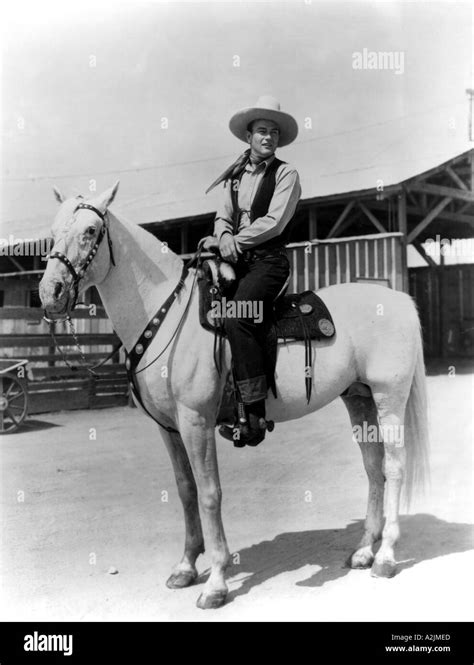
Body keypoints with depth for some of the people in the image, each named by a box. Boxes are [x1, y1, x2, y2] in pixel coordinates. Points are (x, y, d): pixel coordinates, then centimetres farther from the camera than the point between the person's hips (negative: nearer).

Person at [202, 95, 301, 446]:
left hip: (269, 260, -7)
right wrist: (223, 237, -7)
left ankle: (253, 415, -24)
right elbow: (223, 216, 16)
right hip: (235, 259, 7)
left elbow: (274, 222, -10)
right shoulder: (236, 174, 19)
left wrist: (235, 241, -12)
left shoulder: (286, 174, 1)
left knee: (238, 319, -27)